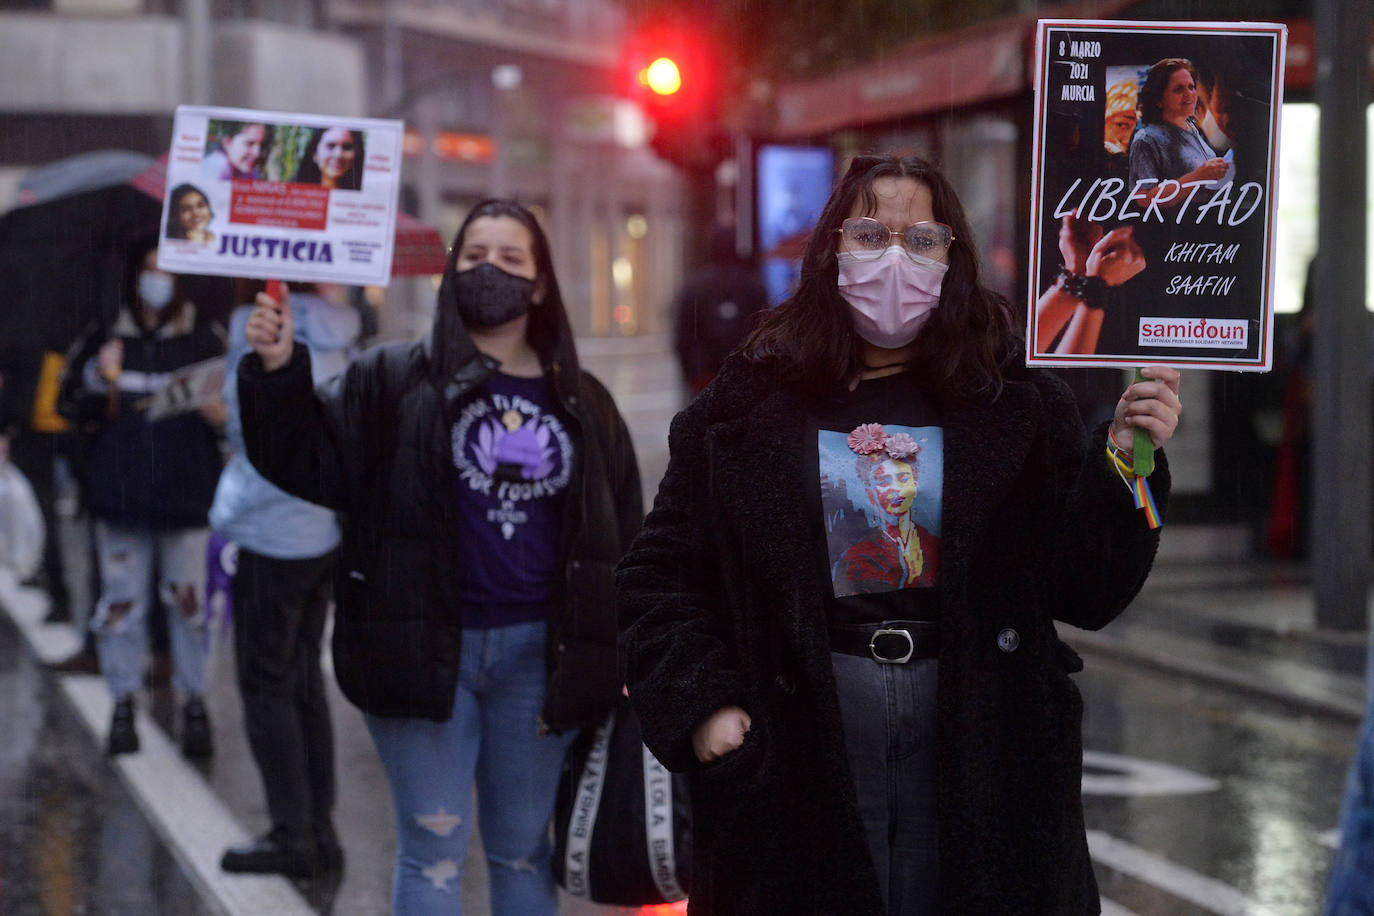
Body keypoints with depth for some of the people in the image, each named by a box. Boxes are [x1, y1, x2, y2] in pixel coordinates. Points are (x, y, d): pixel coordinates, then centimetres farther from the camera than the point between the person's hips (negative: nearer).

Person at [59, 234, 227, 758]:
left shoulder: (206, 339, 5)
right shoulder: (107, 340, 10)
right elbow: (77, 410, 11)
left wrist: (223, 414, -15)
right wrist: (101, 381, -9)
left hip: (187, 494, -2)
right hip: (121, 493, 2)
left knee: (191, 597, -3)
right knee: (122, 598, 3)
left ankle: (195, 704, 7)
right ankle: (123, 705, 11)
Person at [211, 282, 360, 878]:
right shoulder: (335, 335, 6)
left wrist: (229, 510, -7)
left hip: (273, 537, -8)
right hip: (327, 532, 8)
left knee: (266, 687, 2)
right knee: (304, 681, 16)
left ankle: (293, 835, 5)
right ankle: (321, 829, 21)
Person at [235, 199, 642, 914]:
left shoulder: (582, 405, 10)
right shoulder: (395, 380, 1)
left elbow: (623, 532, 13)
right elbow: (309, 461, -7)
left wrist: (625, 661, 8)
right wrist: (277, 373, -23)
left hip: (536, 654, 3)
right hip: (427, 647, -3)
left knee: (523, 852, 12)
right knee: (433, 849, 1)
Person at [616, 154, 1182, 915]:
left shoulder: (1017, 405, 3)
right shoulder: (753, 404, 4)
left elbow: (1086, 592, 1)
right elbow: (659, 577, 7)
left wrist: (1124, 464, -13)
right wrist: (700, 704, -5)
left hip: (977, 751, 0)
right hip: (796, 754, 0)